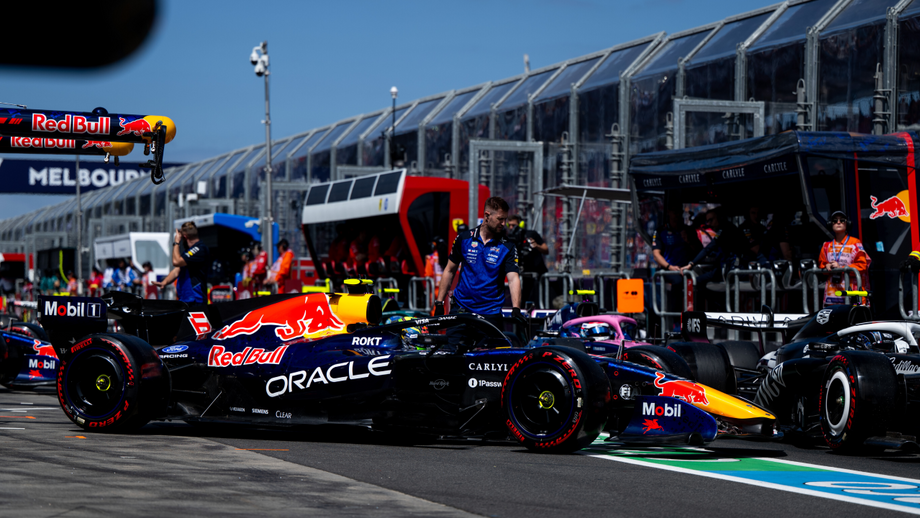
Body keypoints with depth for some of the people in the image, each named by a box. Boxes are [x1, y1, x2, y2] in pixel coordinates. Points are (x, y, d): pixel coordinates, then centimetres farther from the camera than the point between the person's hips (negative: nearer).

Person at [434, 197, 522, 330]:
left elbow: (513, 278, -12)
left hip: (490, 313, -1)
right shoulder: (464, 238, 3)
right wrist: (439, 303, 6)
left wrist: (516, 309, -27)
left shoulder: (507, 247, -1)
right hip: (461, 308, 1)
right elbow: (449, 270, 11)